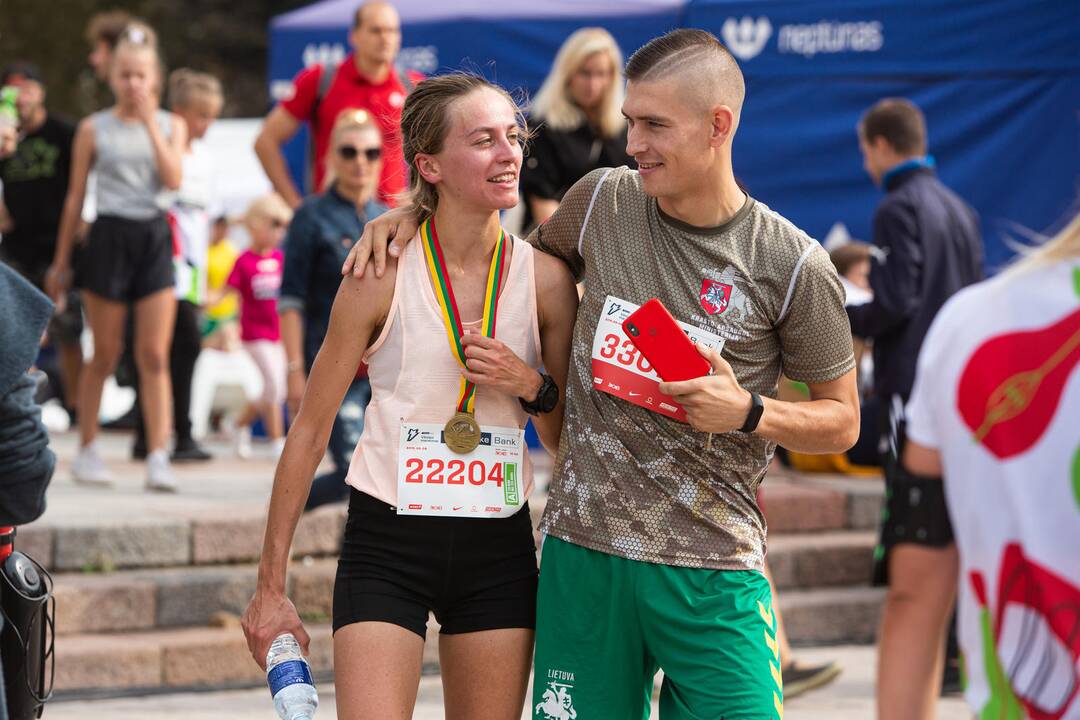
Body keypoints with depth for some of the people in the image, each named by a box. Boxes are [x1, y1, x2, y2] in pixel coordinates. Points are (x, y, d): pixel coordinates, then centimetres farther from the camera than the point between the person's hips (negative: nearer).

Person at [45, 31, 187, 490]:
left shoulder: (170, 125, 8)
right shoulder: (94, 129, 4)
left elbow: (173, 180, -9)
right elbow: (75, 197, 8)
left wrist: (150, 122, -10)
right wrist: (61, 262, 9)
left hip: (154, 237, 1)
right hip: (109, 235, -1)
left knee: (155, 356, -5)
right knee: (105, 354, 4)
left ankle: (158, 457, -7)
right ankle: (87, 449, 19)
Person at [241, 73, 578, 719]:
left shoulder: (546, 279, -1)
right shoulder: (383, 275, -8)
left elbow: (570, 443, 9)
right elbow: (310, 431, -2)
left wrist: (532, 387, -13)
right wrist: (271, 588, 0)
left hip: (497, 550, 3)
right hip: (387, 543, -3)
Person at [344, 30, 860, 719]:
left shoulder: (793, 266, -4)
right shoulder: (603, 201, 5)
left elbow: (841, 421, 6)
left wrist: (748, 411, -12)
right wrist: (412, 214, 14)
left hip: (715, 573, -2)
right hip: (585, 553, 3)